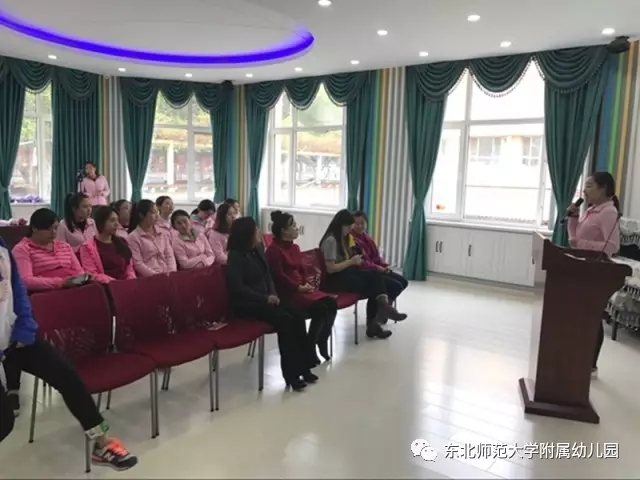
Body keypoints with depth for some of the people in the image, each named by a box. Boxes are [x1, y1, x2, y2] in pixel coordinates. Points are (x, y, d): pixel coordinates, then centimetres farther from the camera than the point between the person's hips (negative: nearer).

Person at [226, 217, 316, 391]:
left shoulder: (258, 249, 10)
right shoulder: (235, 256, -13)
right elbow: (237, 288, -19)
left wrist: (273, 294, -3)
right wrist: (265, 298, -20)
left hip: (264, 299, 7)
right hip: (245, 303, -7)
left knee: (298, 315, -14)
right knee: (284, 319, -27)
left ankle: (302, 366, -7)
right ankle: (291, 373, -17)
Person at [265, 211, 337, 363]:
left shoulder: (295, 248, 17)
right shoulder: (274, 250, -9)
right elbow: (279, 276, -16)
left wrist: (306, 284, 1)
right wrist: (299, 288, -16)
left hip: (301, 288, 8)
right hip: (286, 292, -8)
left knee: (331, 303, -13)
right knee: (320, 307, -26)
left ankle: (322, 341, 1)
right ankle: (309, 348, -11)